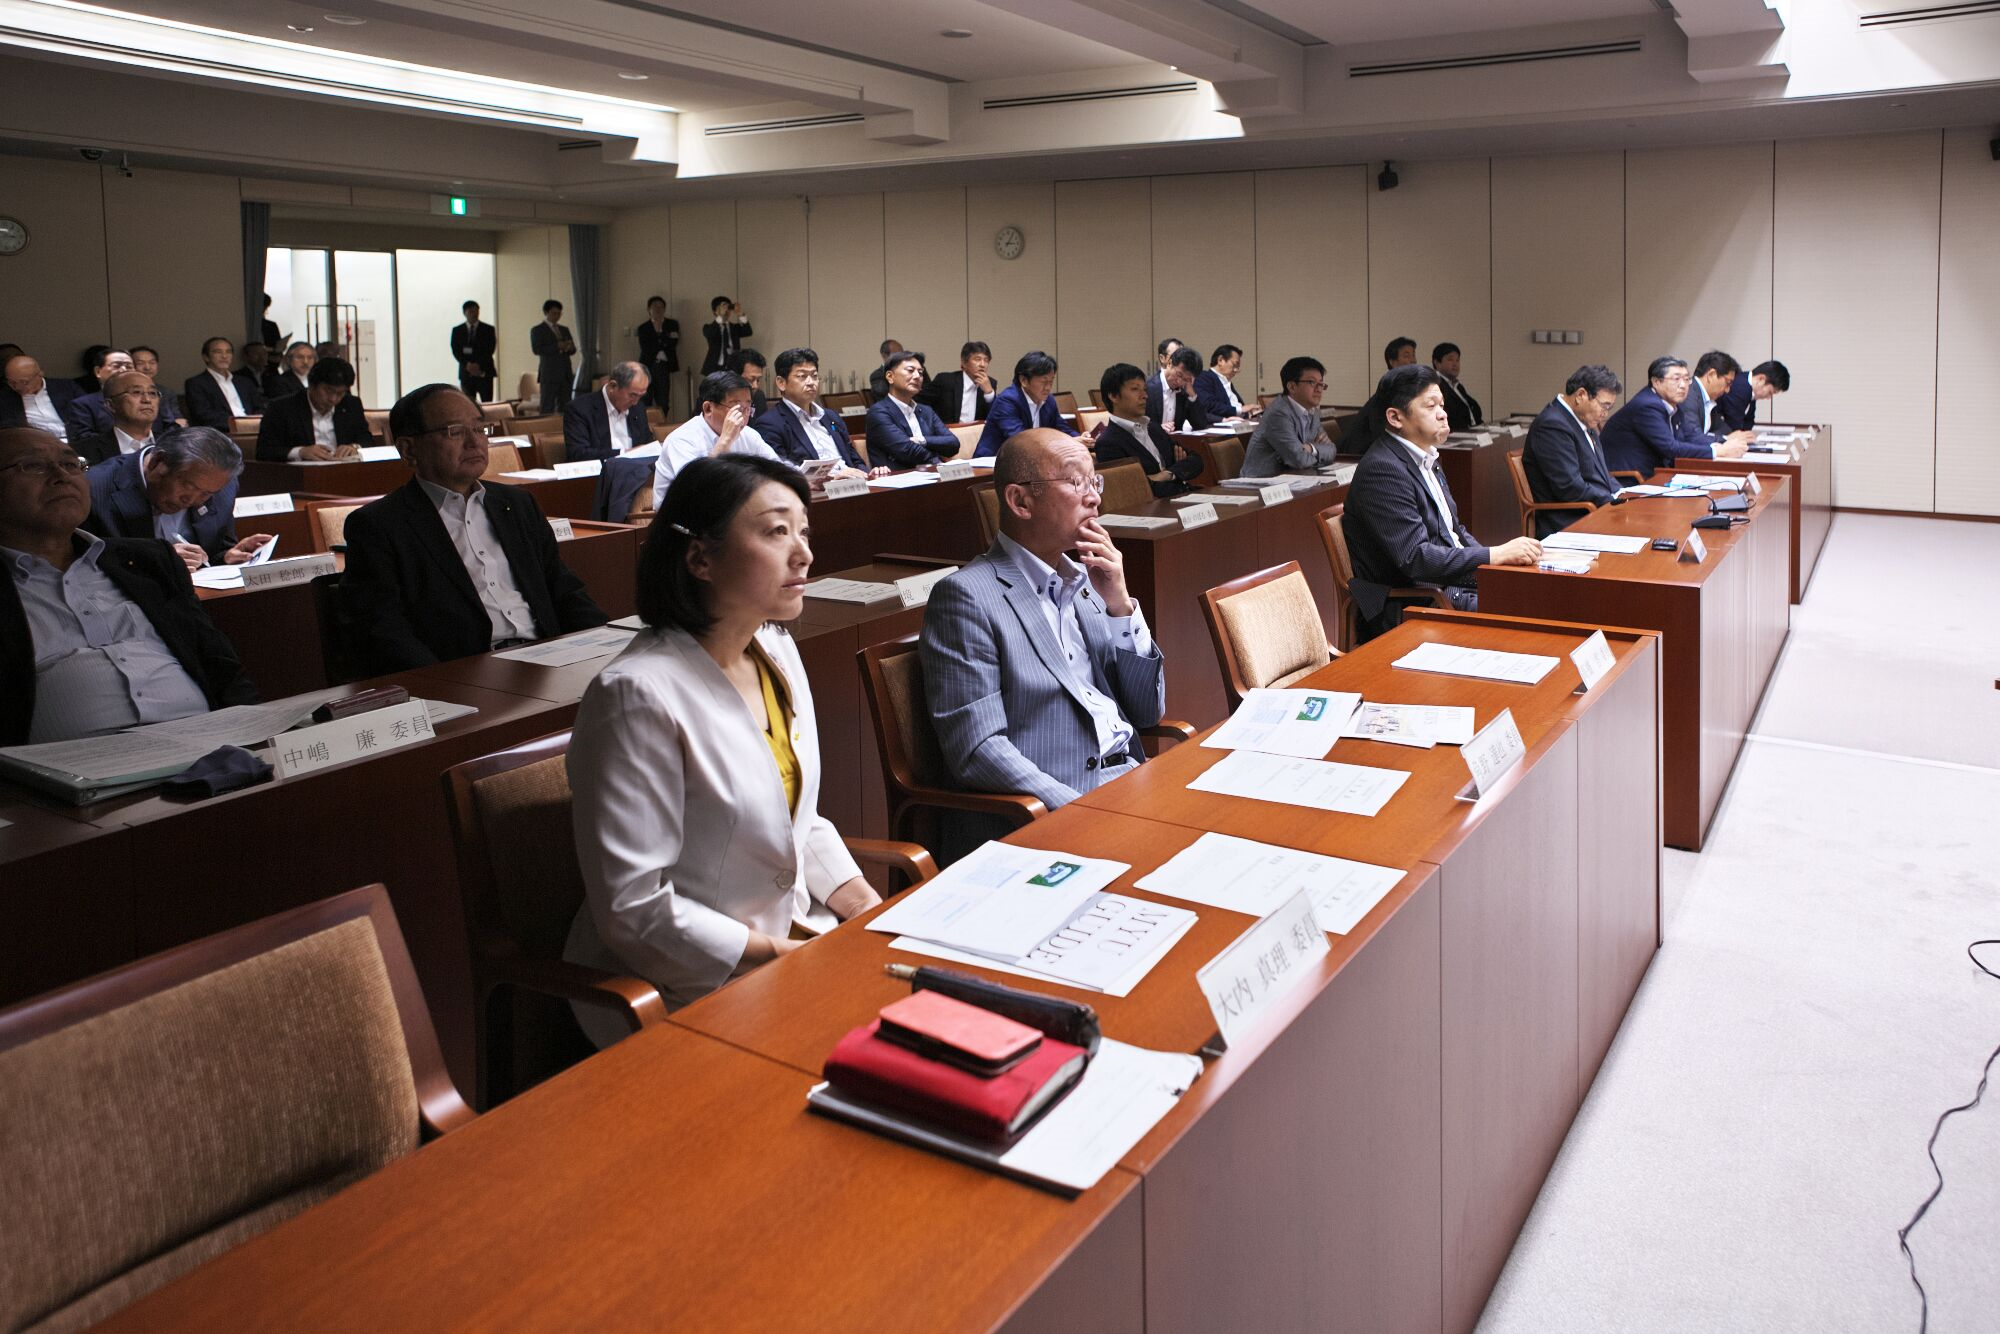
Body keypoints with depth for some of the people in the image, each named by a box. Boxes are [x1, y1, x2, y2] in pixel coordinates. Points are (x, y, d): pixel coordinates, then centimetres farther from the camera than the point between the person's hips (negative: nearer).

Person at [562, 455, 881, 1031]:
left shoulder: (777, 650, 5)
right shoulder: (638, 694, -22)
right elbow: (634, 911, -21)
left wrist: (865, 905, -1)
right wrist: (783, 958, -19)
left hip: (796, 934, 8)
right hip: (691, 991, -8)